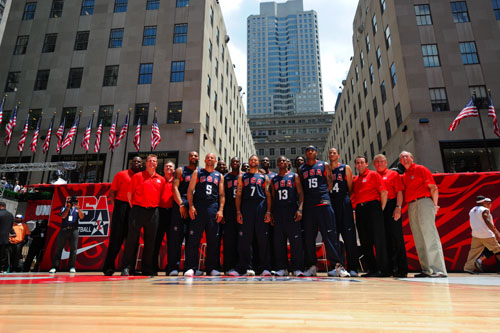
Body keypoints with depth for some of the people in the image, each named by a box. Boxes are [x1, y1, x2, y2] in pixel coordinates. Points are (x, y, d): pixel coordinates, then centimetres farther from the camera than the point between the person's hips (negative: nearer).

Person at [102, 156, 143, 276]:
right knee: (116, 237, -3)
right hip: (121, 206, -3)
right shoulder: (121, 174, 8)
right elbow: (112, 192, 5)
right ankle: (109, 267, 3)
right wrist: (115, 206, -6)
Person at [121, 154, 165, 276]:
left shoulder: (161, 179, 12)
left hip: (153, 211, 3)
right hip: (138, 210, -3)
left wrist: (156, 206, 8)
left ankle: (147, 268, 16)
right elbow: (129, 193, 4)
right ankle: (127, 267, 7)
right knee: (132, 238, -2)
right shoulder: (137, 176, 5)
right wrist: (132, 206, 1)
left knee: (150, 241, 6)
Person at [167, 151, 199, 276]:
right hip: (180, 205, -3)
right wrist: (181, 204, -13)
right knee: (176, 236, -7)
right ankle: (173, 267, -3)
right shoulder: (180, 170, 10)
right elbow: (174, 187, -1)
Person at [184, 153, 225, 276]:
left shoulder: (219, 176, 16)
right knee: (194, 238, -6)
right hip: (198, 207, -2)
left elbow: (222, 194, 11)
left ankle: (212, 268, 10)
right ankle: (190, 267, -1)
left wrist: (221, 210, -2)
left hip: (213, 207, 2)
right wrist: (191, 206, -7)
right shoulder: (197, 172, 12)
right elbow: (190, 190, 5)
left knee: (213, 239, 3)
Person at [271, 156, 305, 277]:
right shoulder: (274, 179, 17)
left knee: (296, 240, -6)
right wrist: (271, 213, 7)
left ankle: (297, 268, 1)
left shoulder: (294, 176, 9)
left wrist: (300, 209, -12)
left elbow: (300, 194, 1)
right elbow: (272, 197, 16)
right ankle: (282, 268, 10)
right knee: (279, 241, 2)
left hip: (292, 210, -3)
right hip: (278, 211, 3)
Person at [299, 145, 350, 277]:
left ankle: (338, 265, -3)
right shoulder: (301, 169, 16)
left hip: (323, 202, -2)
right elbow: (300, 188, 16)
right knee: (308, 236, 3)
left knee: (330, 234, -6)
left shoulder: (324, 165, 11)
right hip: (308, 204, 3)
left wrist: (323, 195, 1)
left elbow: (330, 182, 8)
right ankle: (312, 266, 11)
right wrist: (303, 200, 5)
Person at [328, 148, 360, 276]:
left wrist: (346, 199, -1)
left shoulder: (346, 168, 8)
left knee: (349, 235, -6)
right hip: (330, 203, 3)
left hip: (344, 203, -3)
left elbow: (350, 186, 5)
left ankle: (353, 267, -3)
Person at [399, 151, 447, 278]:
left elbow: (433, 187, -4)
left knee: (430, 235, -10)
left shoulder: (420, 169, 2)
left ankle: (439, 270, -8)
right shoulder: (404, 176, 21)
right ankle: (426, 270, 12)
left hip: (423, 202, -7)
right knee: (419, 239, 7)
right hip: (411, 206, 7)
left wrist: (435, 205, -10)